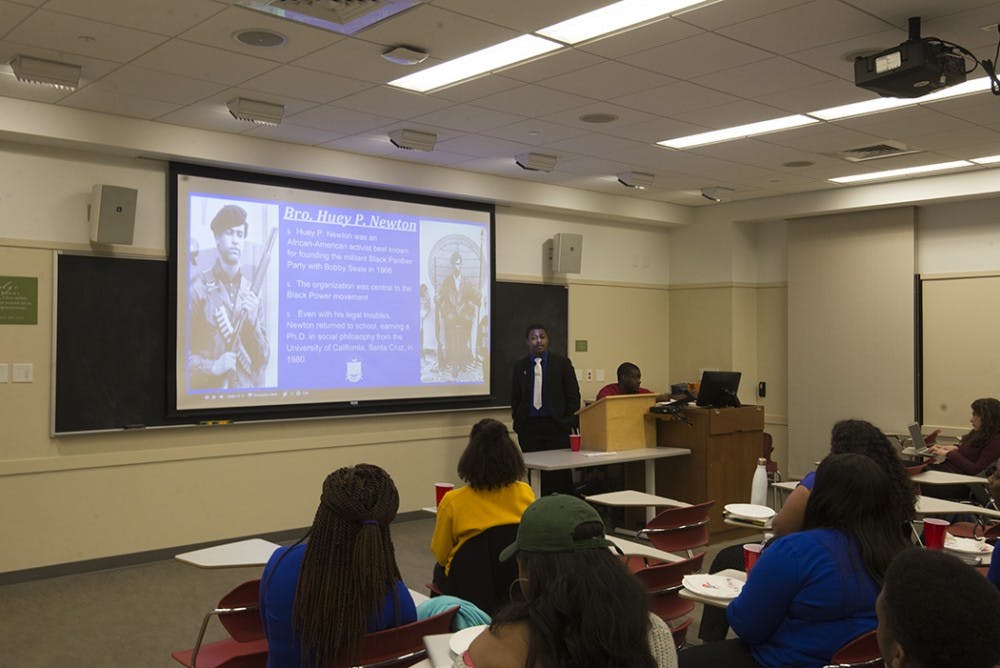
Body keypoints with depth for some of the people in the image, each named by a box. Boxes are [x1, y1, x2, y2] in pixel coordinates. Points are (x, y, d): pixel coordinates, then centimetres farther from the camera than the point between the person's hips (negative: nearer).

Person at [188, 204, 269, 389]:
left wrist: (253, 322, -5)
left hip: (247, 388, 3)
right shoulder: (198, 288, -2)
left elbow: (263, 358, 9)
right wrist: (211, 366, -15)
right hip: (207, 391, -3)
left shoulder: (252, 292, 9)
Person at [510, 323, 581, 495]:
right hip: (529, 426, 2)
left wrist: (570, 423, -4)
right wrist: (518, 421, 3)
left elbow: (573, 395, 2)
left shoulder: (562, 363, 2)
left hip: (556, 425, -2)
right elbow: (515, 397, 13)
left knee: (561, 473, -2)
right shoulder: (520, 366, 8)